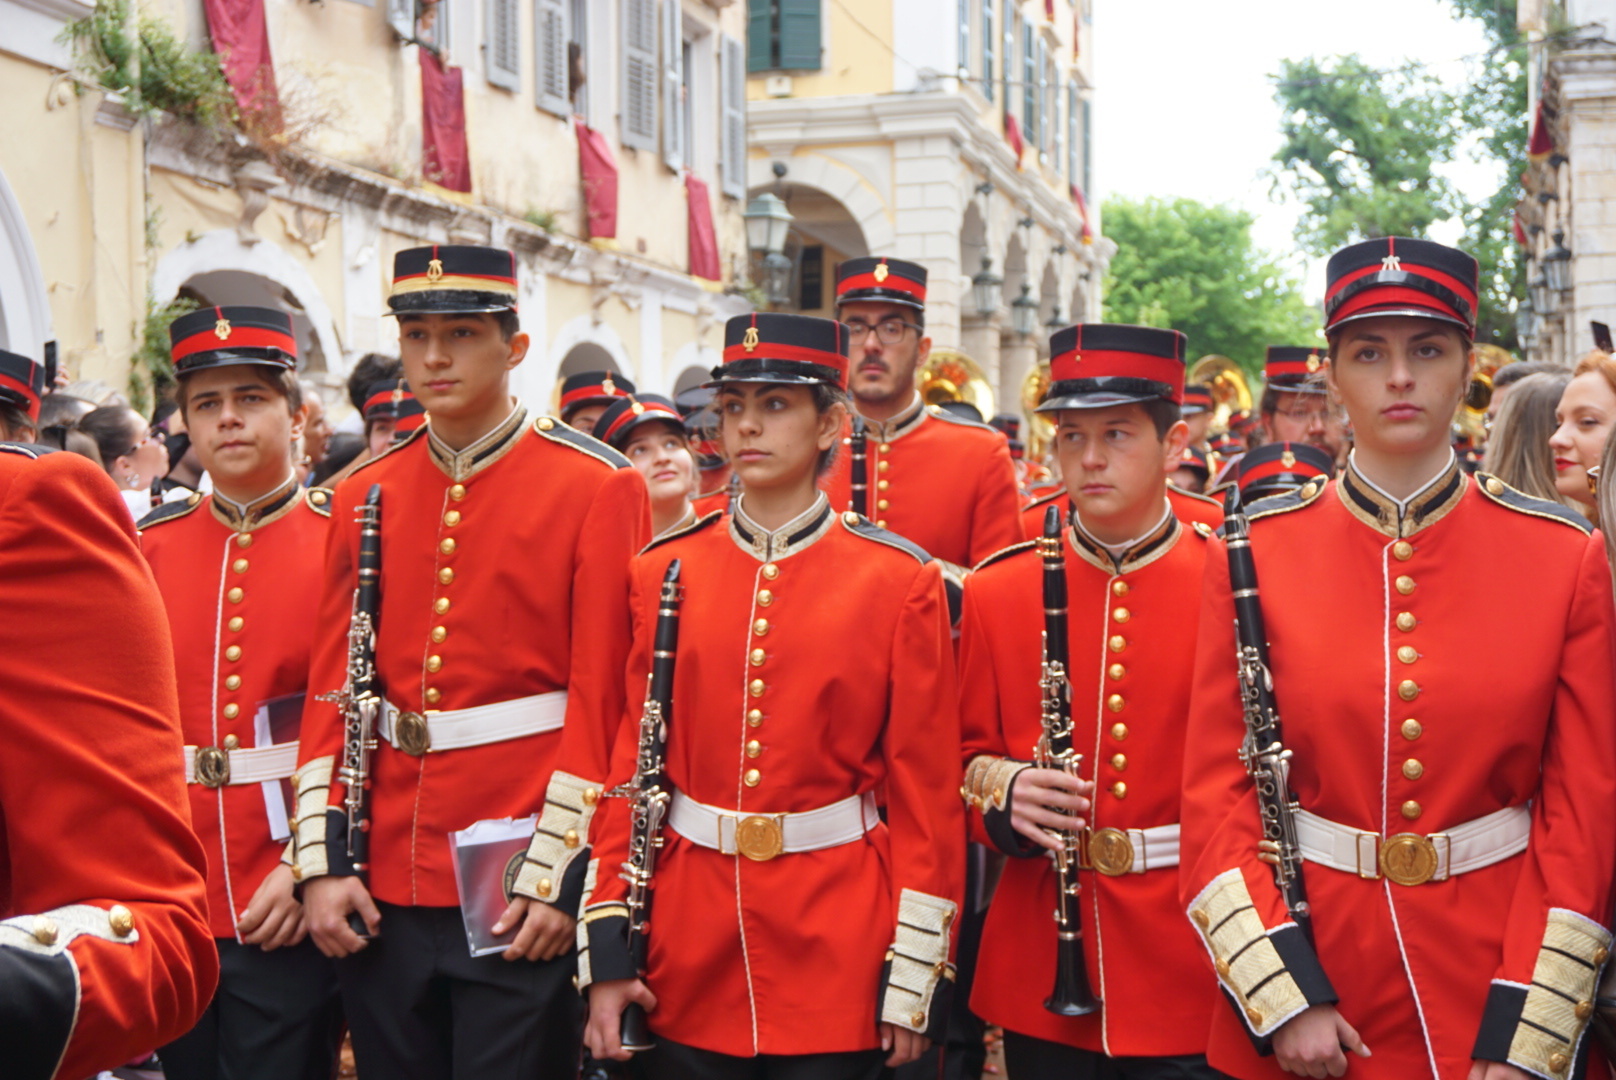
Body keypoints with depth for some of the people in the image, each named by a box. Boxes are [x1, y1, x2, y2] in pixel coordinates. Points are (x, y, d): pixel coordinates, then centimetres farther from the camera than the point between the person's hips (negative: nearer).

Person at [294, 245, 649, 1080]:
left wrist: (554, 874, -13)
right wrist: (322, 862, 0)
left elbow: (604, 698, -9)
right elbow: (331, 694, 8)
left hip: (521, 890, -4)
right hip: (385, 886, 4)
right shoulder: (365, 496, 8)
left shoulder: (597, 486, -5)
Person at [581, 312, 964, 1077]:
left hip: (839, 956, -2)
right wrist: (608, 951, -2)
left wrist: (914, 977, -5)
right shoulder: (663, 572, 3)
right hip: (686, 956, 2)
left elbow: (926, 787, -3)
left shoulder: (900, 581, -4)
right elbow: (631, 764, 3)